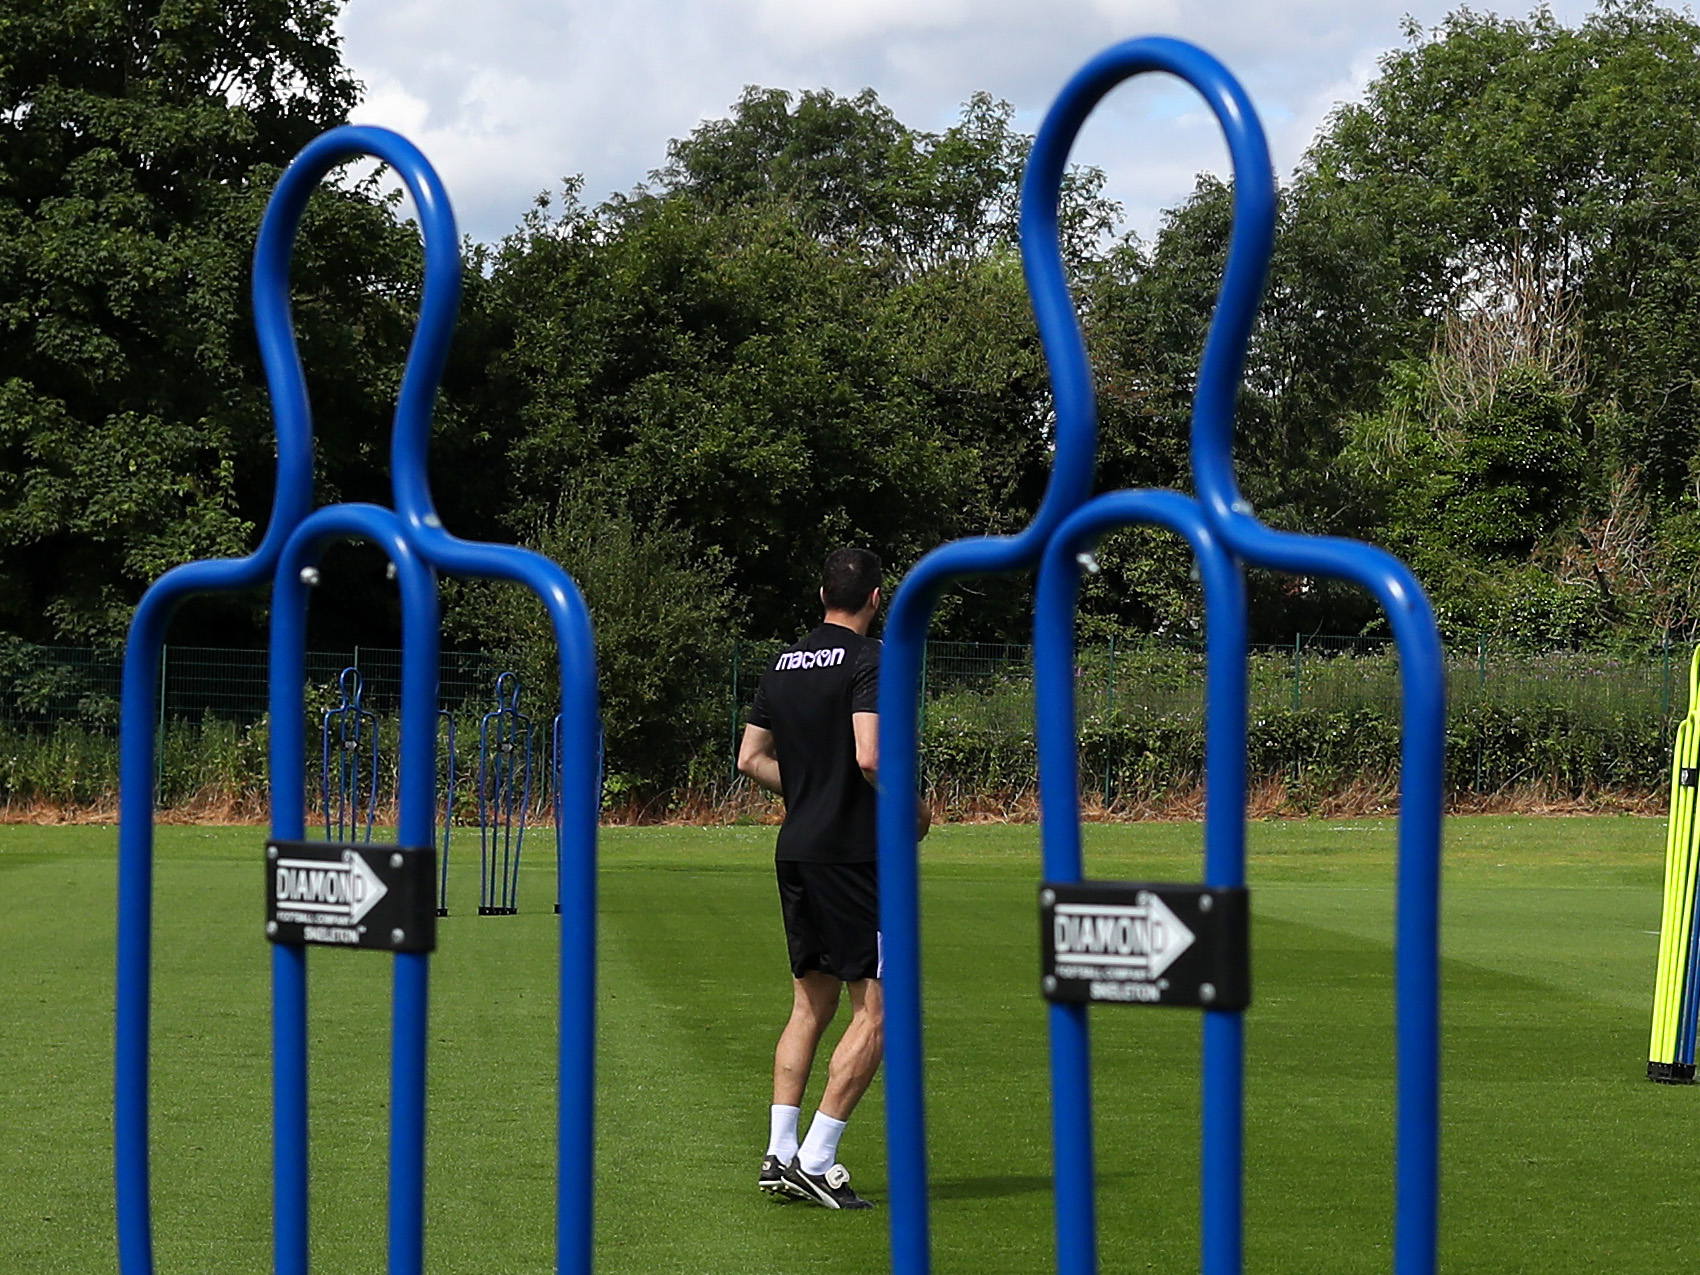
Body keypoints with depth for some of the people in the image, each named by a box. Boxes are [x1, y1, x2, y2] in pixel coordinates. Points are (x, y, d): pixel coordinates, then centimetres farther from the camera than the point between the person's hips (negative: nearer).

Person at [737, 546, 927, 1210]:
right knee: (875, 1011, -3)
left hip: (795, 852, 8)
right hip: (853, 852, -8)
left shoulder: (784, 663, 13)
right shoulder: (870, 660, -10)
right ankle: (815, 1161, -7)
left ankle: (780, 1153, 11)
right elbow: (870, 756, -22)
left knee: (810, 1004, 16)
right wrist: (911, 809, -6)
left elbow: (751, 759, 16)